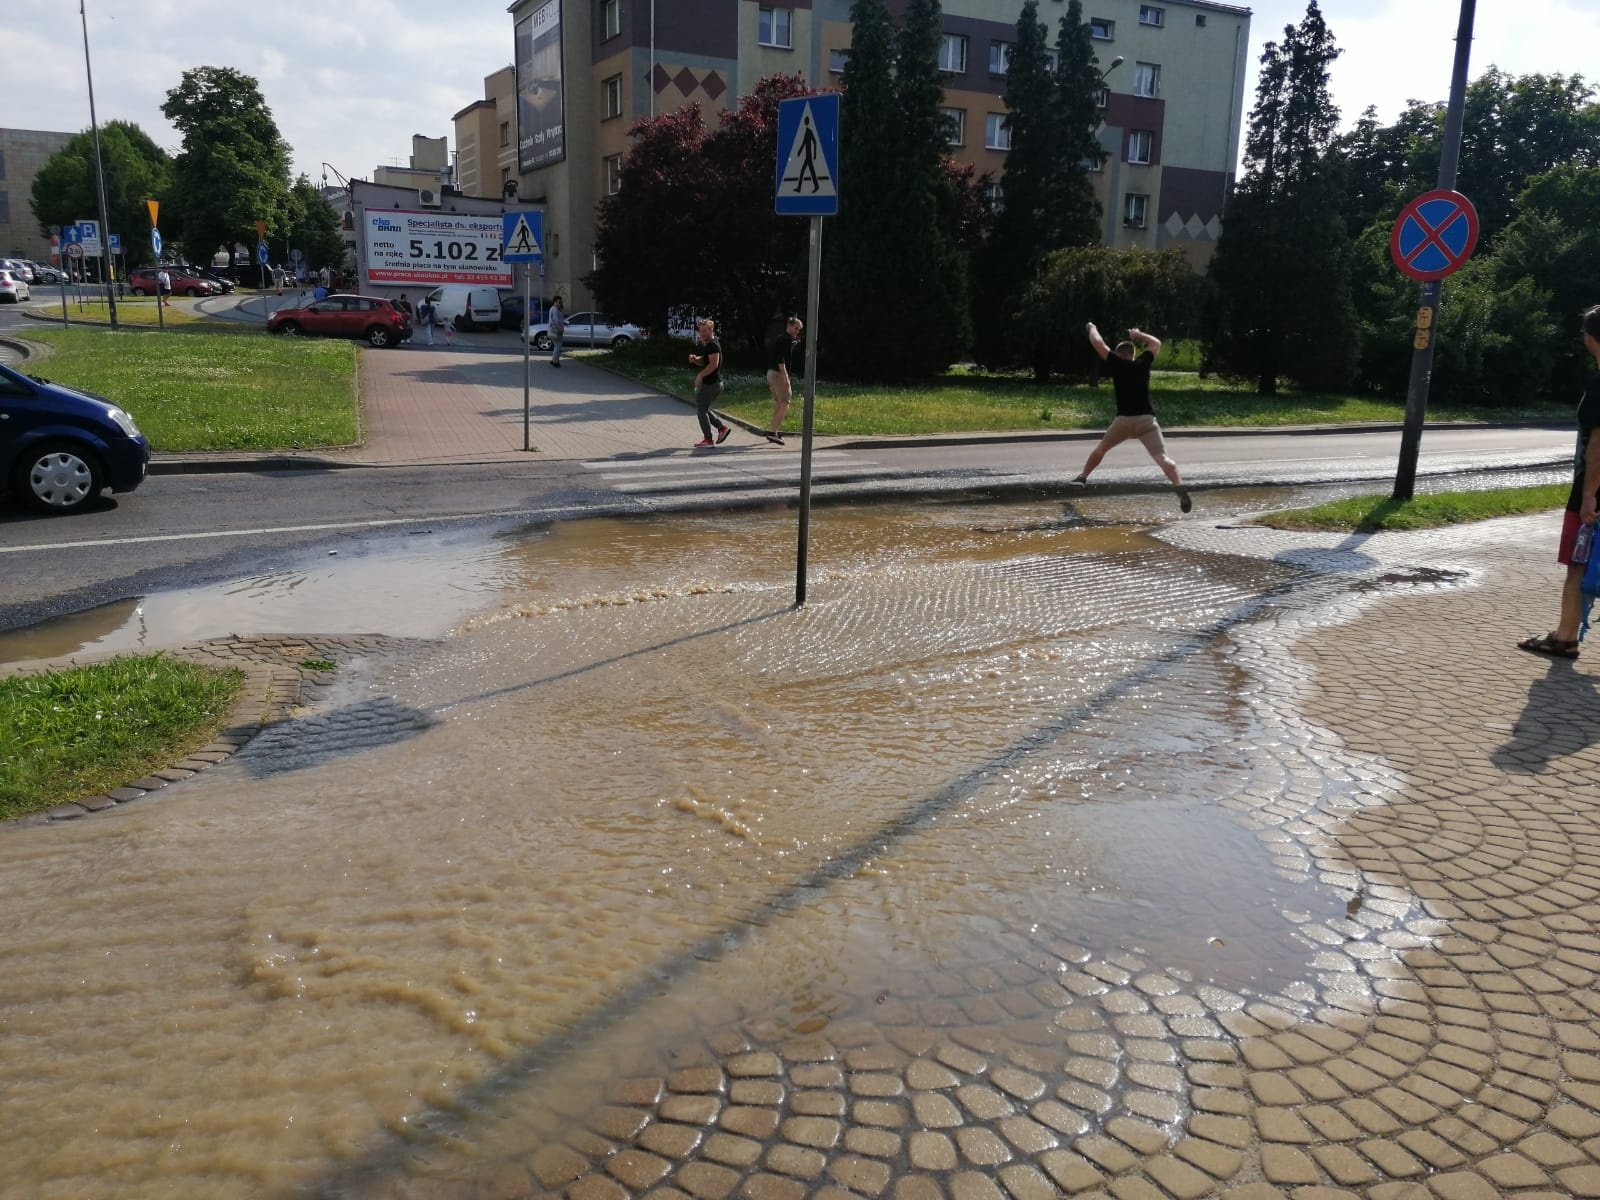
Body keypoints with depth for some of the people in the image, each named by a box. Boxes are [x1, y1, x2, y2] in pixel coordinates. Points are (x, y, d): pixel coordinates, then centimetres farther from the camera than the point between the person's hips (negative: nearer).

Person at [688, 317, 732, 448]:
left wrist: (700, 375, -20)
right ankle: (722, 428, 16)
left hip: (711, 383, -10)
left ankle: (708, 439, 4)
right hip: (708, 382, 10)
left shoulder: (713, 345, -16)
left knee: (701, 410, -2)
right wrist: (695, 359, 1)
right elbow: (702, 361, 23)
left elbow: (713, 364, -25)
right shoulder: (705, 344, 16)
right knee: (703, 409, 17)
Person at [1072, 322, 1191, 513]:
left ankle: (1083, 476, 35)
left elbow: (1097, 342, 10)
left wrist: (1092, 328, 28)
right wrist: (1139, 335, 41)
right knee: (1162, 457, -13)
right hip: (1147, 419, 1)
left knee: (1101, 448, 25)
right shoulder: (1143, 363, 12)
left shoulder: (1117, 364, 5)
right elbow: (1156, 343, 30)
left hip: (1124, 420, -1)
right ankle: (1179, 486, -34)